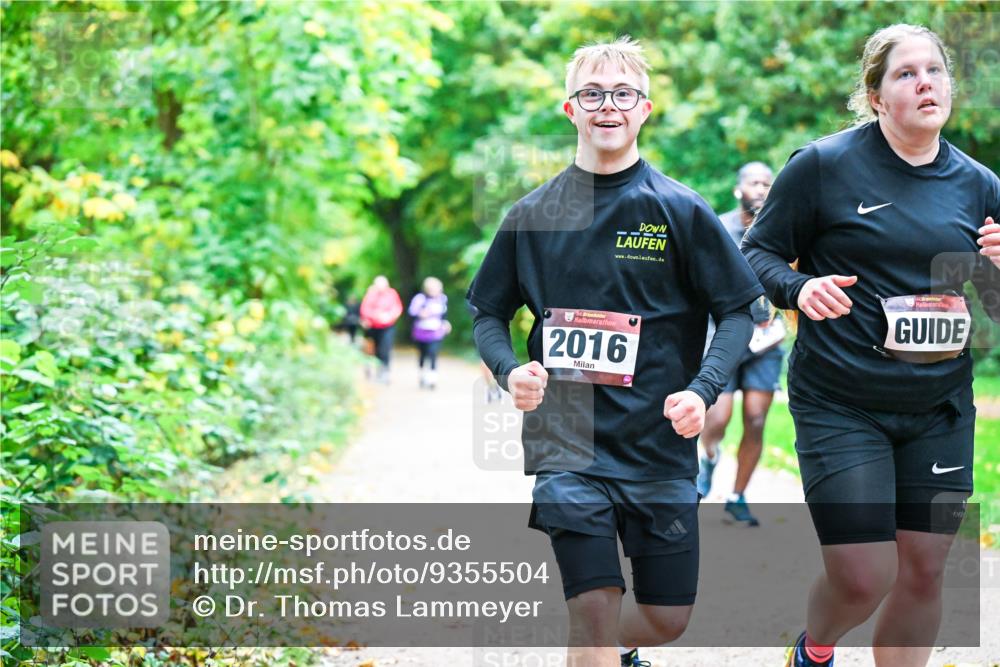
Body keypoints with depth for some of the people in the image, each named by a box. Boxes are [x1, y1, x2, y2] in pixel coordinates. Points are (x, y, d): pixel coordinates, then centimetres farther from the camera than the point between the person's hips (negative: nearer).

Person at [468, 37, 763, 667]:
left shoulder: (679, 210, -1)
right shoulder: (534, 214, 3)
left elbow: (738, 309, 1)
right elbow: (490, 313, 11)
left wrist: (702, 390, -15)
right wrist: (511, 371, -9)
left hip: (661, 444, 1)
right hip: (567, 443, 0)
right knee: (595, 610, -12)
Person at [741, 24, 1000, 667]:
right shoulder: (824, 165, -6)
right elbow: (757, 254, 0)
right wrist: (800, 287, -21)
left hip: (940, 409, 4)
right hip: (841, 405, -4)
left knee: (924, 569, 5)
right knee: (862, 580, -7)